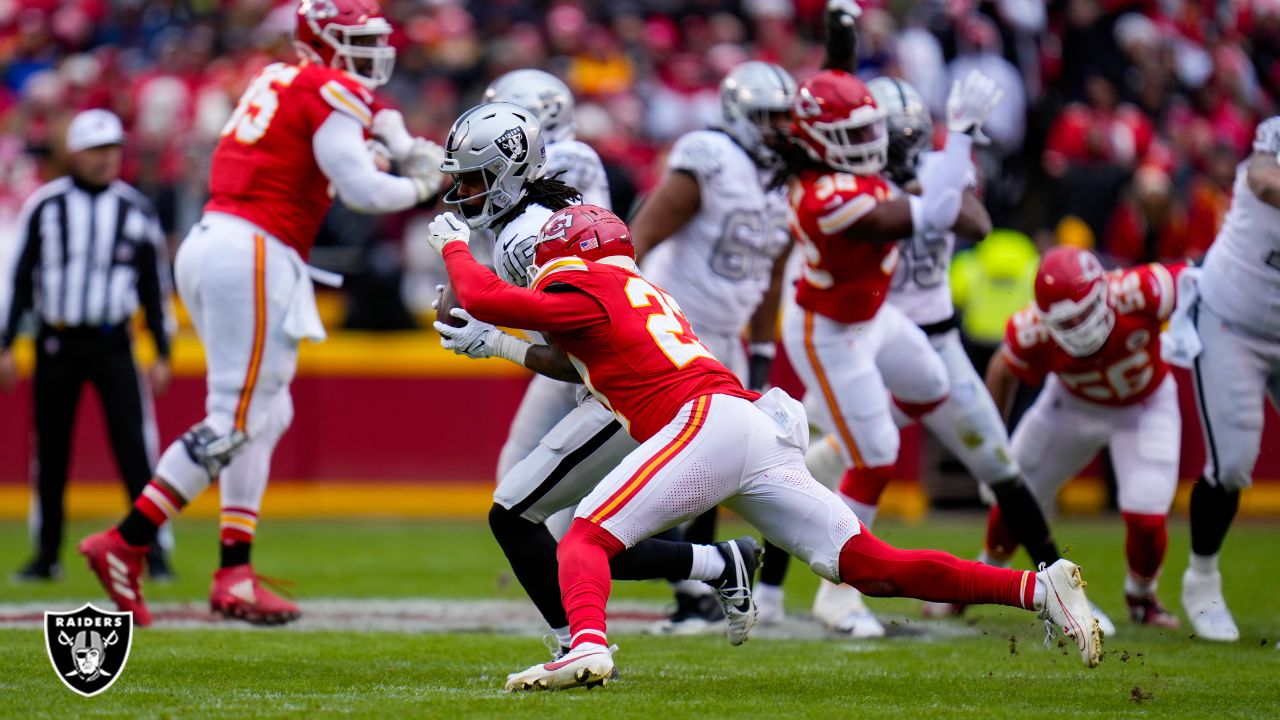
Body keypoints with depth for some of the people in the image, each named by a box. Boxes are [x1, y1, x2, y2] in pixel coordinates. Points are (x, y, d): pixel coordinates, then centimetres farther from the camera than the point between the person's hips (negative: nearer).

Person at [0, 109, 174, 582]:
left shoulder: (136, 212, 4)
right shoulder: (44, 208, 1)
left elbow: (155, 287, 9)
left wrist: (162, 354, 5)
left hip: (113, 344, 0)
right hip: (56, 343, 0)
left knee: (134, 445, -11)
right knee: (50, 452, 6)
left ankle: (152, 549, -8)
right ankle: (47, 555, 17)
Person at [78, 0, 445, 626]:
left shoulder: (277, 82, 21)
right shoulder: (332, 95, -6)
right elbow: (361, 190, -14)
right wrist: (419, 186, 4)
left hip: (208, 243, 9)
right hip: (253, 253, -9)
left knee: (267, 415, 13)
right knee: (234, 421, -7)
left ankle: (235, 574, 8)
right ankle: (125, 542, -11)